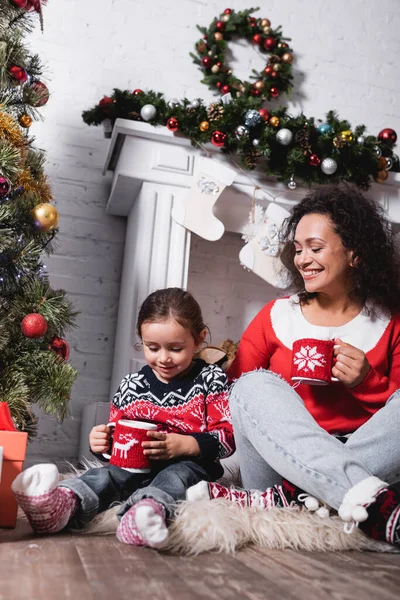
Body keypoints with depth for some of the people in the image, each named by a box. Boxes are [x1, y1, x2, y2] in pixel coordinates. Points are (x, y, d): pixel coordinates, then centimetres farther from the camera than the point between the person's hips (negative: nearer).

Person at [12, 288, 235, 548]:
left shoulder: (211, 380, 0)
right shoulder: (132, 385, 10)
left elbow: (227, 436, -6)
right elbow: (117, 433, 20)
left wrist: (184, 445, -23)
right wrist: (103, 440, -5)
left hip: (190, 465, -2)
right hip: (138, 465, 3)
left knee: (175, 477, -35)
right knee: (107, 474, -27)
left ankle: (149, 508, -65)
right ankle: (64, 503, -55)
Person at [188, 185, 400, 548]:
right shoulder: (277, 316, 7)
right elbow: (232, 390, 3)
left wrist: (365, 381, -14)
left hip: (370, 462, 0)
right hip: (283, 464, 1)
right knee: (255, 386, -24)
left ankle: (264, 501, -31)